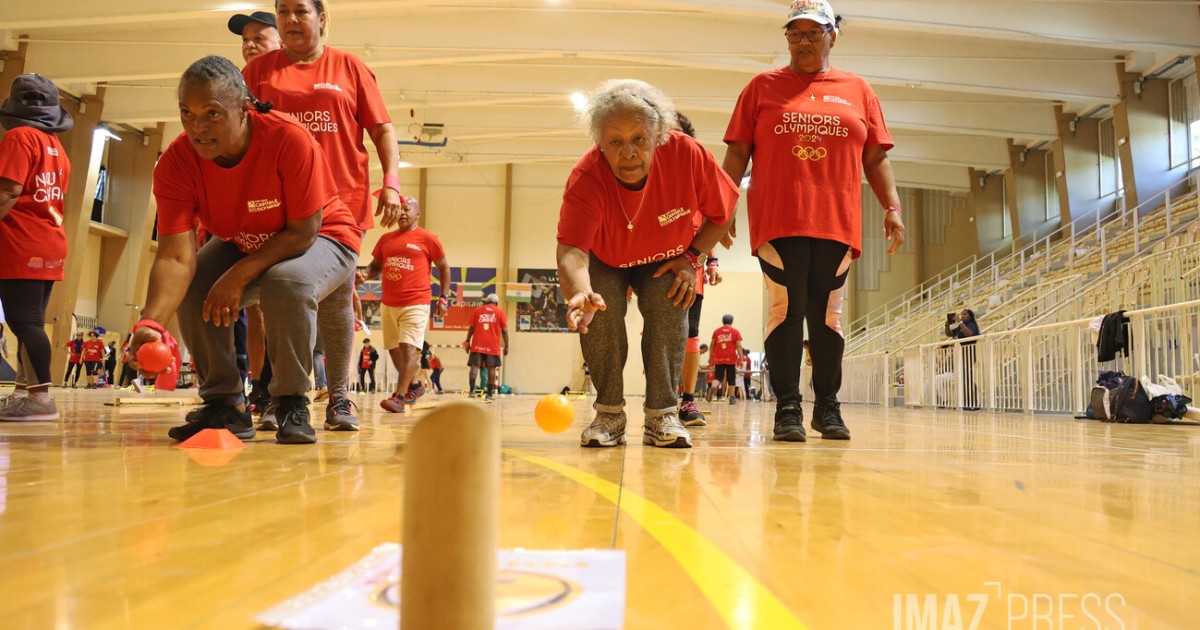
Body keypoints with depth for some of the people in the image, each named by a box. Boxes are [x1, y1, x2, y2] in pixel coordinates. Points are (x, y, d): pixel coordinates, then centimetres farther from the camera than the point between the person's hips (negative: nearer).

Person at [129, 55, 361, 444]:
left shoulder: (291, 140, -31)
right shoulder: (175, 164, -20)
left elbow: (303, 232, -26)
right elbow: (175, 257, -28)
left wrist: (239, 276, -33)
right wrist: (151, 322, -45)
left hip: (321, 238, -4)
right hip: (242, 244, 5)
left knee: (285, 283, -36)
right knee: (190, 287, -20)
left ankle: (292, 404, -14)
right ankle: (225, 404, -1)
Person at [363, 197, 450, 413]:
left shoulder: (428, 238, -1)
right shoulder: (386, 239, 12)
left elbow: (444, 268, 4)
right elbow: (375, 267, 20)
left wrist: (444, 298, -2)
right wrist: (364, 275, -3)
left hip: (416, 304, -6)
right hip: (389, 305, 6)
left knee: (409, 348, -14)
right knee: (394, 350, 13)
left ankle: (399, 397, -17)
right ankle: (414, 386, 32)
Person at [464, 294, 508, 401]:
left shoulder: (477, 310, 11)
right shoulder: (500, 312, 7)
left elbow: (471, 327, 6)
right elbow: (504, 331, 2)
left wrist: (468, 342, 10)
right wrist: (506, 346, 6)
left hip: (477, 344, 1)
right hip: (492, 345, -1)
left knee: (475, 366, -2)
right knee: (491, 368, 3)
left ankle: (472, 390, -15)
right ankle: (490, 393, 4)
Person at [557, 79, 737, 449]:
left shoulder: (687, 154, -30)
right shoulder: (586, 178, -35)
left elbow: (723, 212, -12)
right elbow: (571, 250, -47)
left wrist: (691, 257, -20)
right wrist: (580, 292, -67)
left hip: (666, 261, 1)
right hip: (606, 261, -1)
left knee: (669, 306, -23)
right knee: (600, 309, -24)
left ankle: (662, 414, -10)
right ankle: (609, 414, -8)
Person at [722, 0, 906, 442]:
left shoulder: (858, 91, 17)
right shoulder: (763, 86, 13)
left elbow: (876, 159, 16)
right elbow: (737, 153, 9)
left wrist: (893, 208, 5)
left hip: (836, 224, 2)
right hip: (777, 222, -1)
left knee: (827, 315, 3)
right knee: (786, 311, -6)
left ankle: (828, 408, 15)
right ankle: (787, 408, 2)